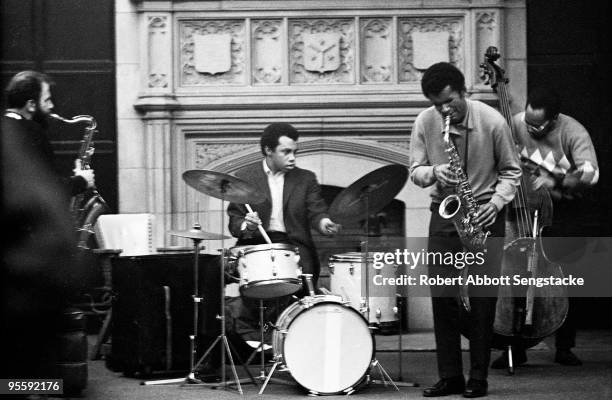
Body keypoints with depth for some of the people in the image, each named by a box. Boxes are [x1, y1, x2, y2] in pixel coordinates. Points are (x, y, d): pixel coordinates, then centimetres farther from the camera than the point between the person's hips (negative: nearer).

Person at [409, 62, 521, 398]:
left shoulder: (492, 121, -11)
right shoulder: (424, 122, -4)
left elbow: (511, 171, -1)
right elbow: (415, 171, 2)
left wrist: (496, 203, -16)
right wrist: (434, 172, -20)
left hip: (484, 216, -3)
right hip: (443, 215, 3)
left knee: (482, 297, -5)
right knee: (442, 296, 0)